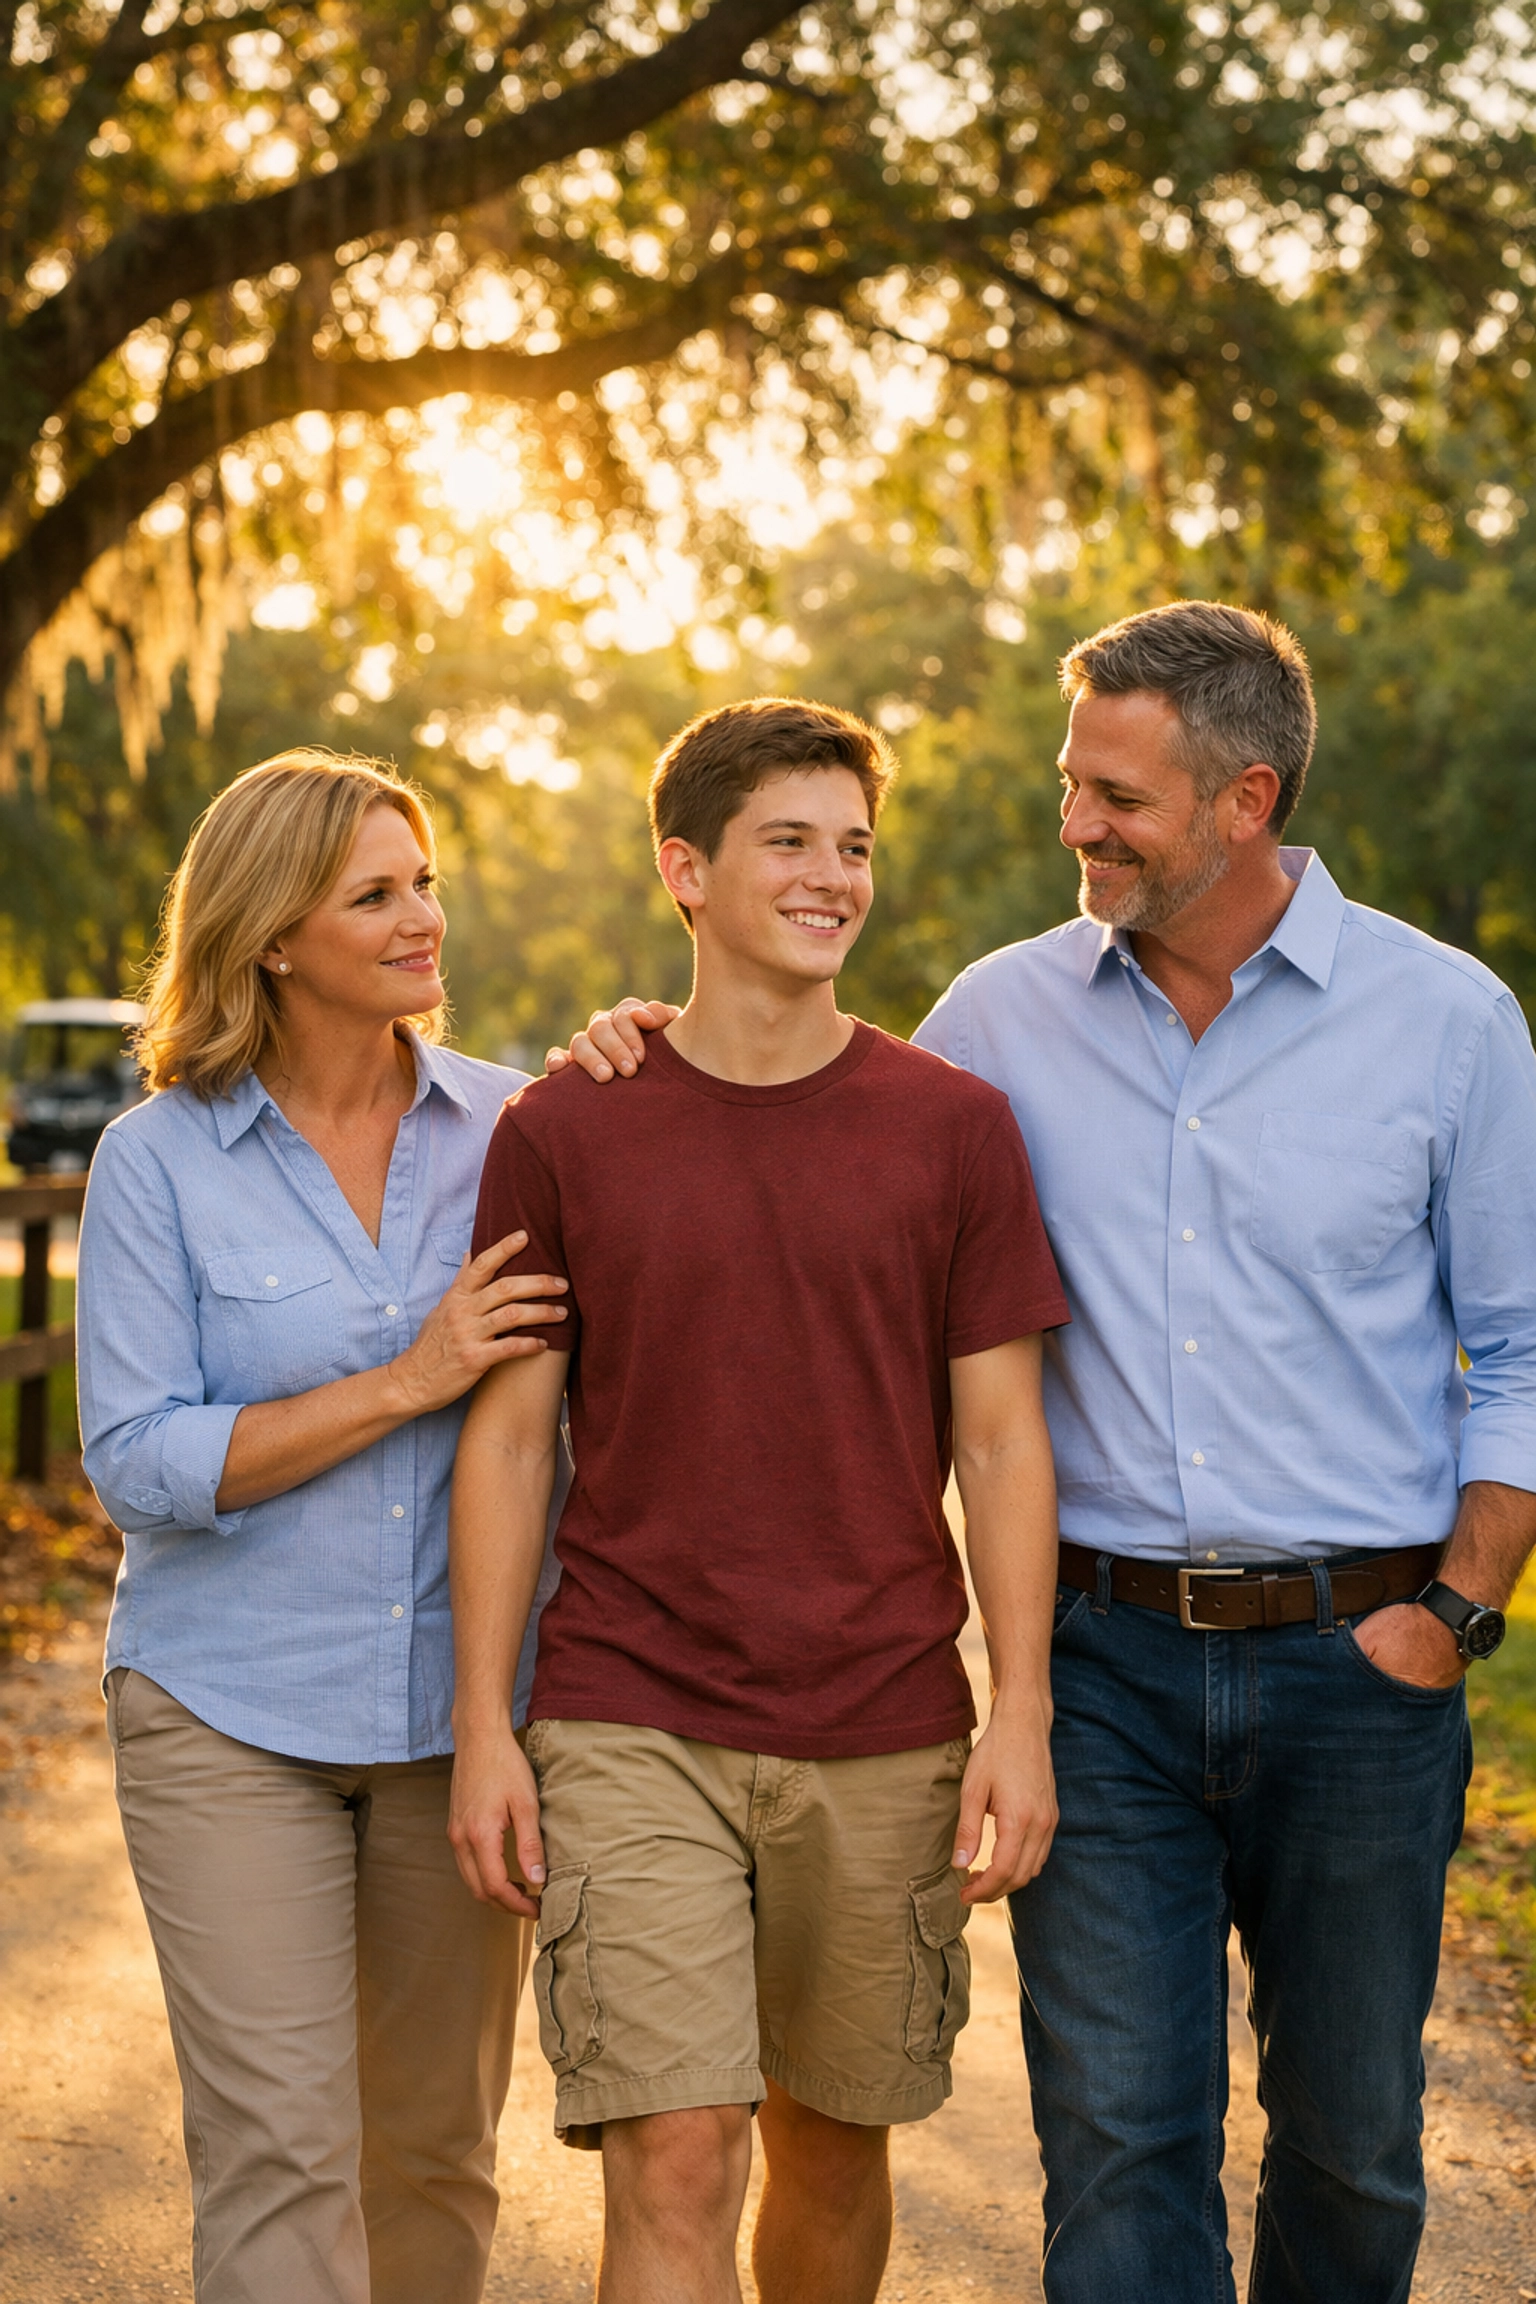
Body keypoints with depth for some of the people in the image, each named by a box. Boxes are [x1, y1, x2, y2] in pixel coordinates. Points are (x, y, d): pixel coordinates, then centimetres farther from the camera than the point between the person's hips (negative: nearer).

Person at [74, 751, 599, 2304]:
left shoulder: (510, 1126, 3)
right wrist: (407, 1382, -16)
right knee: (275, 2149, -7)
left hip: (460, 1702, 3)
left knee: (435, 2147, 12)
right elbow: (136, 1464, -8)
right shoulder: (159, 1160, -4)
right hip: (230, 1711, -2)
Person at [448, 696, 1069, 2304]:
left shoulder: (952, 1128, 2)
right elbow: (508, 1438, 3)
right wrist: (484, 1724, -1)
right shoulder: (560, 1134, 1)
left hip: (883, 1744, 2)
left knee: (832, 2146, 13)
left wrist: (1021, 1718, -3)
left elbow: (1001, 1442, 3)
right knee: (674, 2159, -8)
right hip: (629, 1730, -1)